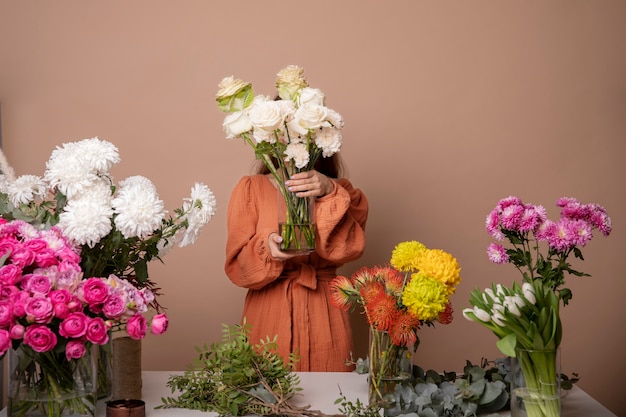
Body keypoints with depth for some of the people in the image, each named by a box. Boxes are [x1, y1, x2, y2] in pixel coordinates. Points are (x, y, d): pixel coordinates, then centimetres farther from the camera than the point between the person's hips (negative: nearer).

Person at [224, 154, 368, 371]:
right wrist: (266, 246, -22)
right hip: (267, 313, -1)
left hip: (323, 314, 1)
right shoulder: (250, 188, 3)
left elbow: (350, 248, -12)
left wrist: (329, 195, -24)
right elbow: (236, 265, -3)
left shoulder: (338, 191, 6)